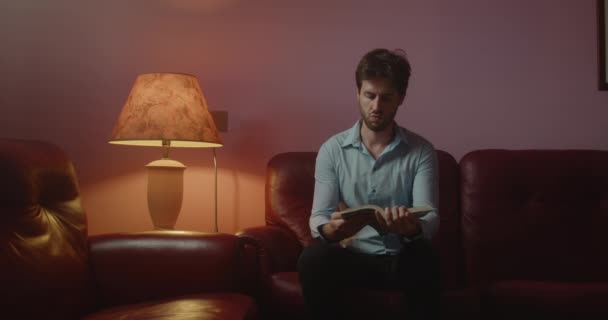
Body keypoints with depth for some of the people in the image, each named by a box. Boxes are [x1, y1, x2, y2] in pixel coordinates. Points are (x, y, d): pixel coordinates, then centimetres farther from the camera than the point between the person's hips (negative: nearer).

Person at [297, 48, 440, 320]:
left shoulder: (421, 151, -3)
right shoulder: (332, 150, -1)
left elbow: (430, 219, -13)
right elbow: (318, 217, -7)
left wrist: (412, 227, -39)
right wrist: (331, 229, -33)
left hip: (401, 260, -1)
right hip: (353, 256, 1)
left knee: (423, 257, -35)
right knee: (312, 258, -30)